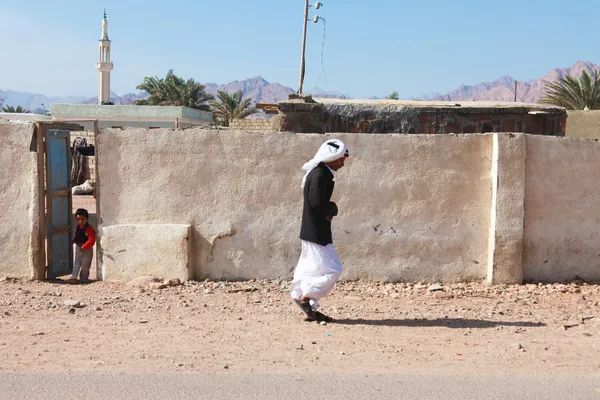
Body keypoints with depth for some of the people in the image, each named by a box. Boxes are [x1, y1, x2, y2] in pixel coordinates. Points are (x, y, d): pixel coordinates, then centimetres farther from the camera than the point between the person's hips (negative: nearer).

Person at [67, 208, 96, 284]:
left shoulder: (89, 229, -21)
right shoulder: (78, 228, 4)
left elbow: (91, 240, -25)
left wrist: (84, 247, -27)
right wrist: (73, 241, 6)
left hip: (87, 250, -7)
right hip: (78, 248, 7)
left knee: (85, 266, 4)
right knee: (76, 264, 4)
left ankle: (84, 279, 17)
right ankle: (74, 278, 3)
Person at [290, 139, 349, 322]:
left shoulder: (321, 173, 15)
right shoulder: (320, 175, -17)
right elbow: (317, 203, -25)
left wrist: (328, 210, 3)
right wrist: (333, 209, -8)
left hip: (314, 231, 10)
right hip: (316, 232, -10)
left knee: (313, 270, 13)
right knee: (332, 269, -6)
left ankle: (311, 310, 18)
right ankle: (304, 296, -1)